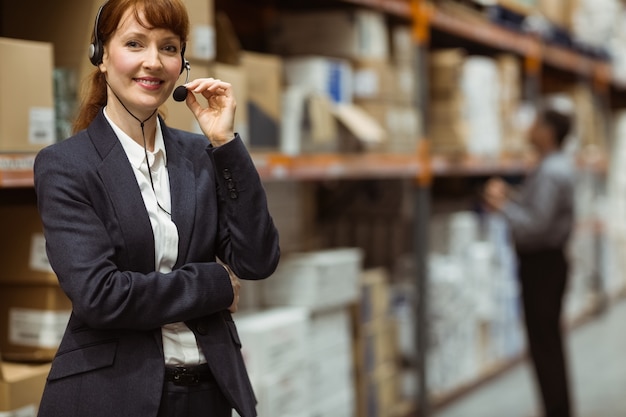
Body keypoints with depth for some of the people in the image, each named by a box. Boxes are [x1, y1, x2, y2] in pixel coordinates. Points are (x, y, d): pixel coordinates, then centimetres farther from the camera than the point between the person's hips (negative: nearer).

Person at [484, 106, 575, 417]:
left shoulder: (550, 172, -21)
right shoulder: (560, 166, 11)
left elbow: (536, 225, -26)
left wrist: (503, 206, -15)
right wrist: (509, 197, 7)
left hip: (541, 264, -11)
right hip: (548, 262, 11)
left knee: (543, 345, -4)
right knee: (550, 343, 18)